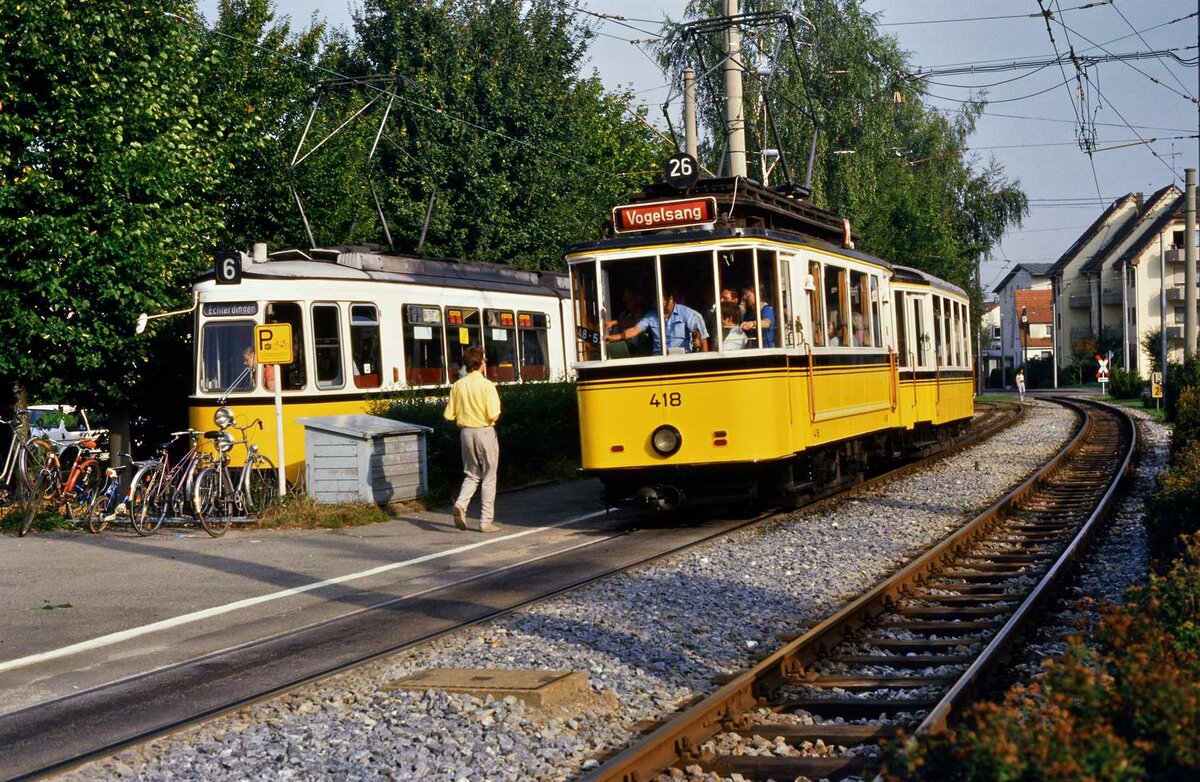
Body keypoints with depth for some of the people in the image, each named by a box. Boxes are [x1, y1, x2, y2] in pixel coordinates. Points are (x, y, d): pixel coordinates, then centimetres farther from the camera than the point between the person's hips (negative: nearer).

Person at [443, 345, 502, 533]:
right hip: (485, 432, -4)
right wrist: (495, 415, 3)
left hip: (466, 432, 4)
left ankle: (461, 503, -8)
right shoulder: (486, 385, -15)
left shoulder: (457, 385, -1)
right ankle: (486, 522, 7)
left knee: (471, 475, 18)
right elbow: (494, 416, -19)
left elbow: (448, 415, 1)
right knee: (488, 479, 6)